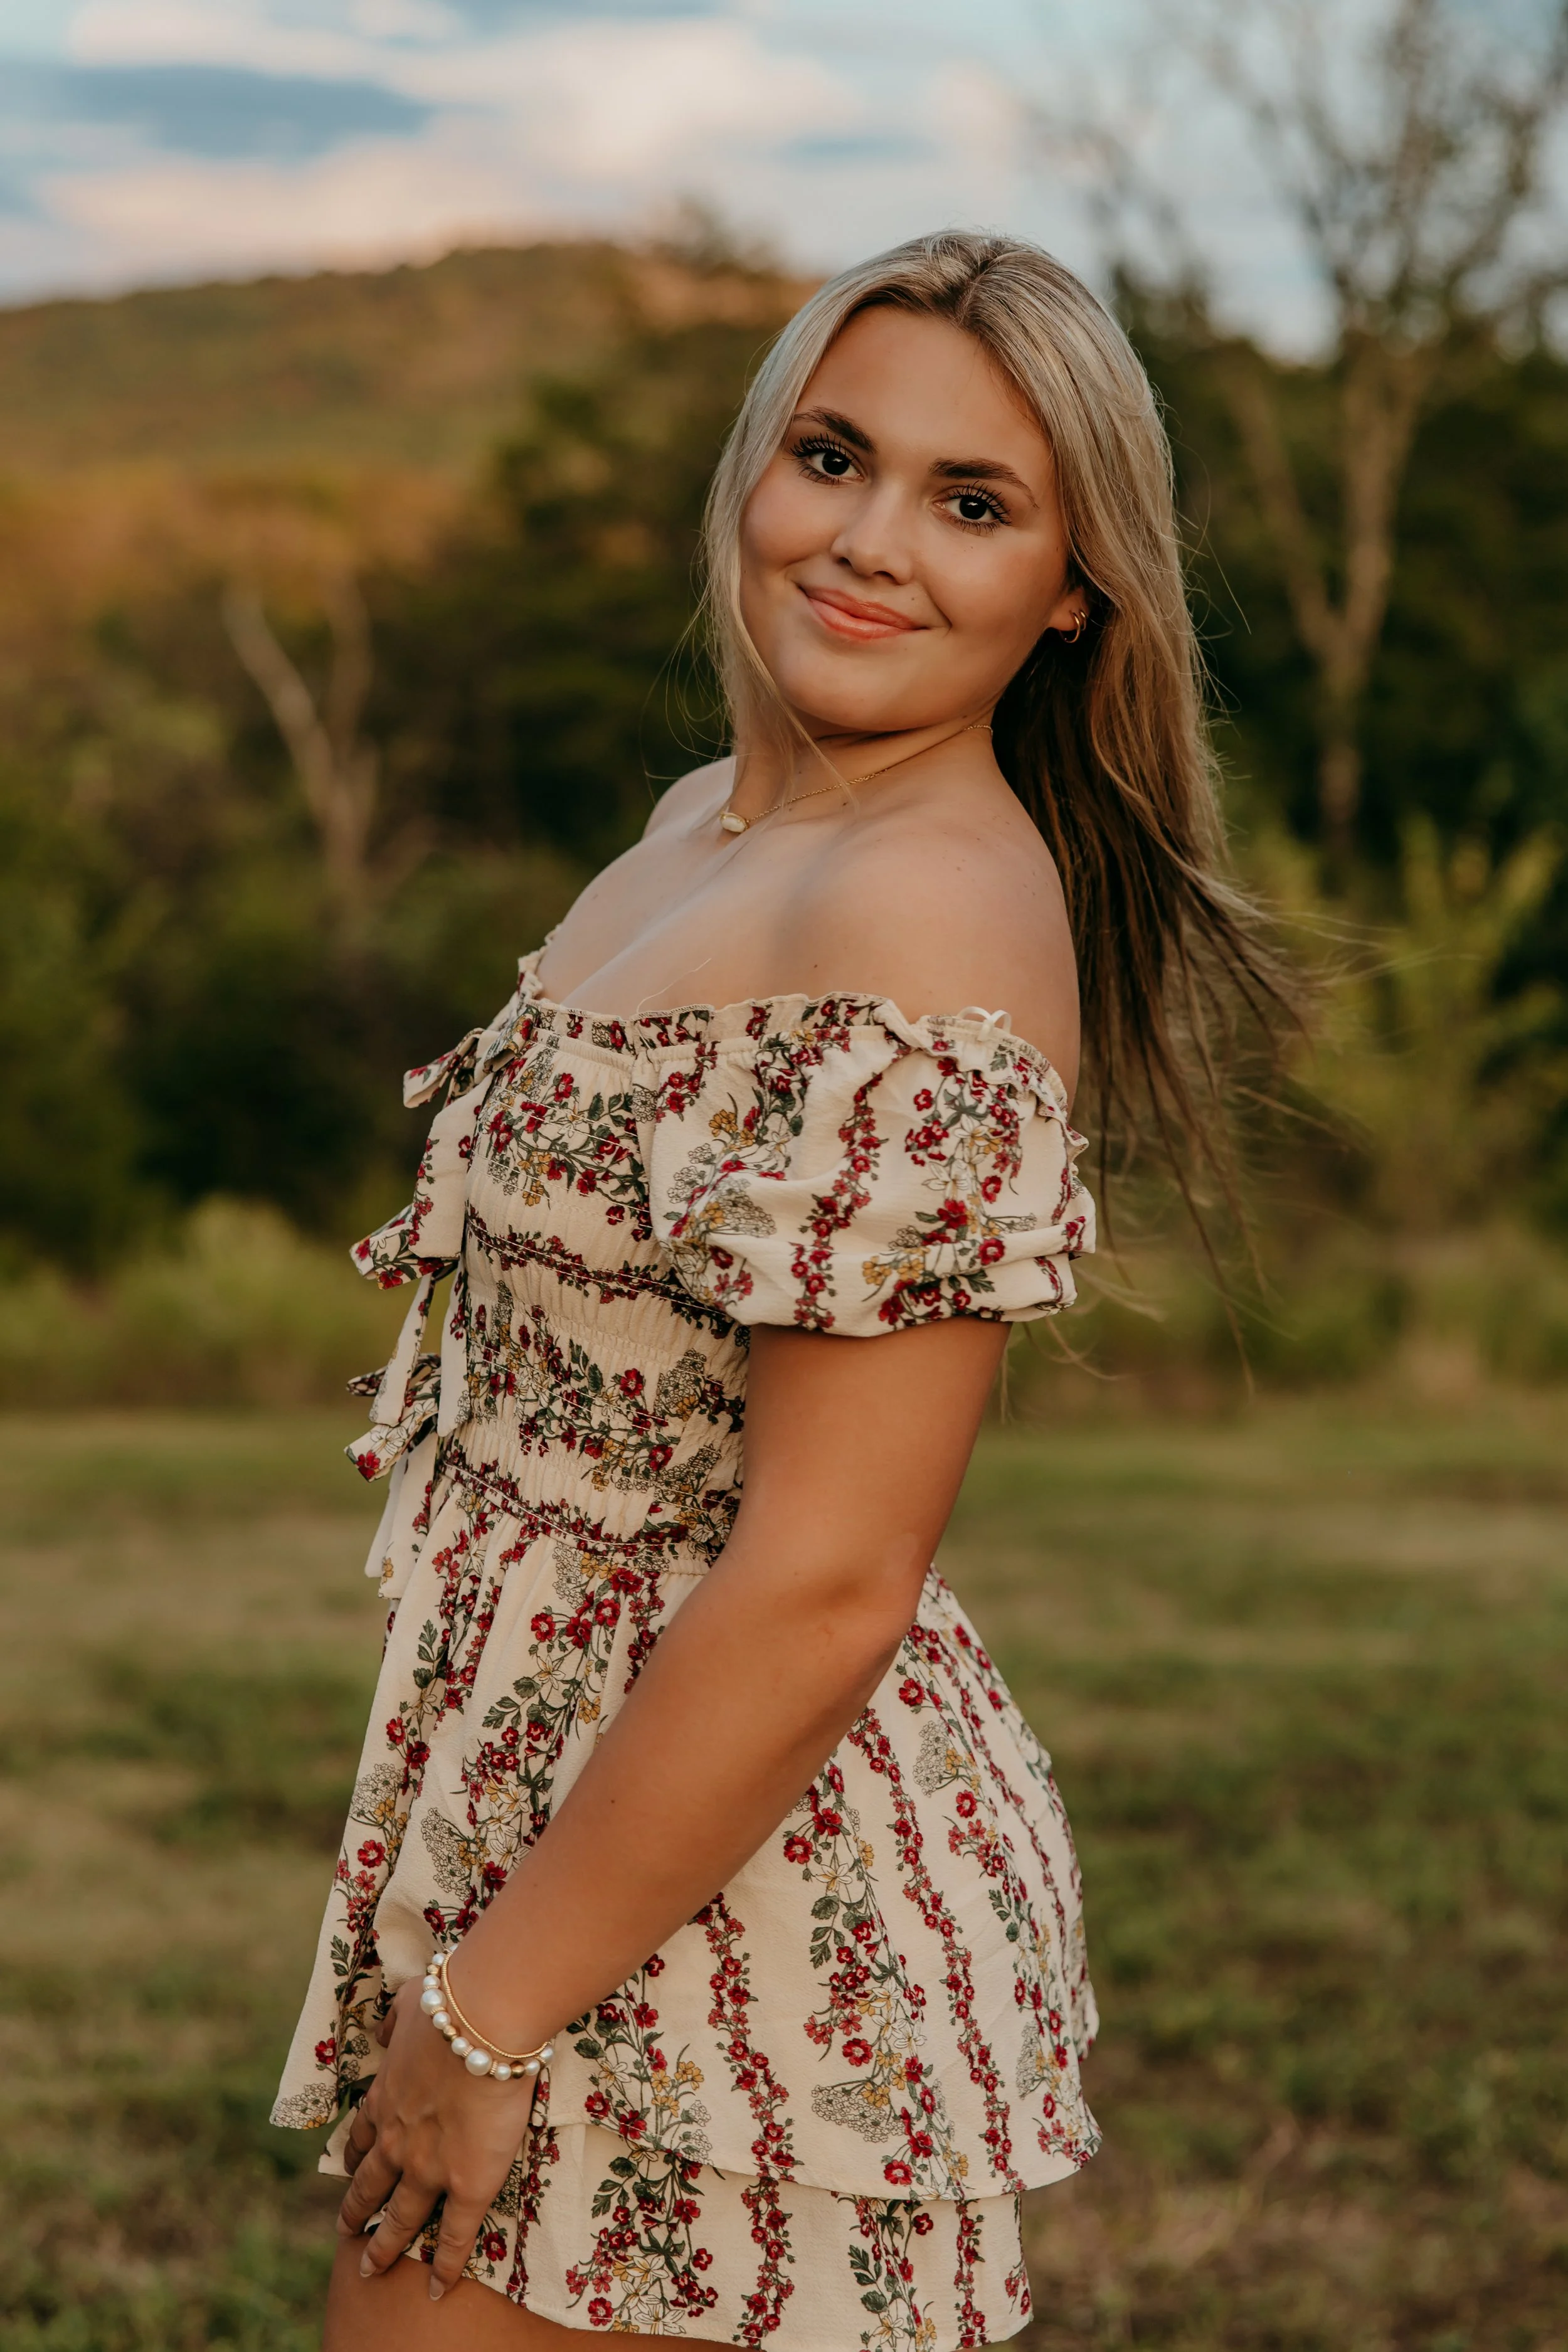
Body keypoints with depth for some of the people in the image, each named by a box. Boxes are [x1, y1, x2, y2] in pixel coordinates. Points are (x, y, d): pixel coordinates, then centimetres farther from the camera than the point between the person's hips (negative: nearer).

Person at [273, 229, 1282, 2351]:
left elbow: (826, 1583, -24)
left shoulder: (930, 917, -21)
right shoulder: (713, 824, 8)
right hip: (567, 1780, 9)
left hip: (724, 1913, -9)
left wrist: (488, 2010, -17)